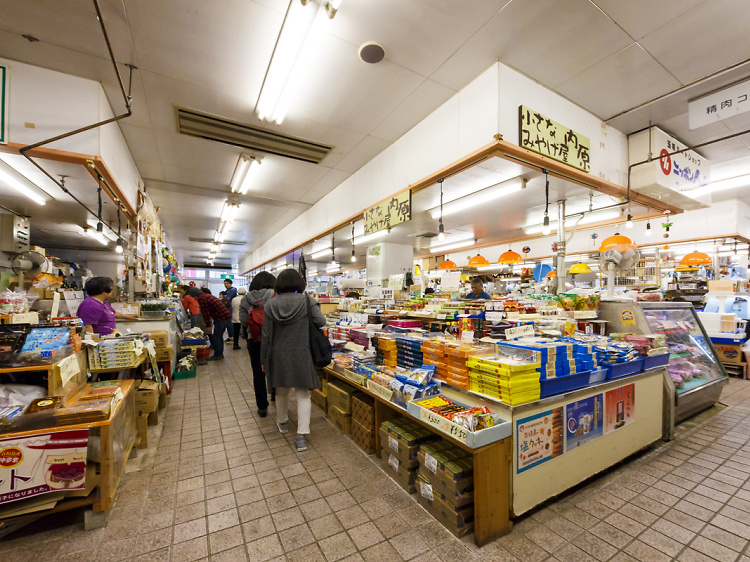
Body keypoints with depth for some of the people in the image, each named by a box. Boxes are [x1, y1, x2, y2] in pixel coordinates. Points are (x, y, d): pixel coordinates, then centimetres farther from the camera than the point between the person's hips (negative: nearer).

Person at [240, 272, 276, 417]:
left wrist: (248, 339, 11)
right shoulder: (274, 296, -12)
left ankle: (262, 407, 21)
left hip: (254, 340, 2)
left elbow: (243, 322, -2)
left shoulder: (245, 299, -2)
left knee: (258, 373, 11)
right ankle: (275, 396, 37)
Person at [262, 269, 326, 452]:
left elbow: (266, 335, -1)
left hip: (279, 355, 3)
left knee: (281, 391, 23)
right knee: (303, 395, 9)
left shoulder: (271, 304, -4)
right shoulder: (307, 301, -11)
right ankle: (301, 435, 7)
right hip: (301, 355, -2)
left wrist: (264, 359, 9)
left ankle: (282, 422, 44)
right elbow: (321, 322, -17)